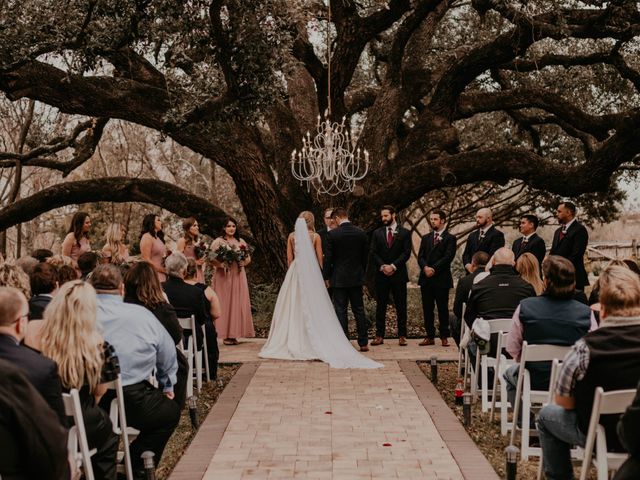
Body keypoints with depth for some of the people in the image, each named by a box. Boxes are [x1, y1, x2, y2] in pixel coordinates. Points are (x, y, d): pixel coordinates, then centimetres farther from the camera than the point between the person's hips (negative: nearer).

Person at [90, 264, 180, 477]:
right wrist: (167, 388, 30)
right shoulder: (142, 314, 1)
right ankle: (134, 469, 16)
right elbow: (168, 354, 12)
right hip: (131, 404, -3)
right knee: (171, 411, 22)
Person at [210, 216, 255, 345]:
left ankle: (234, 334, 7)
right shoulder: (218, 242, 0)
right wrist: (223, 262, -19)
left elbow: (248, 258, 14)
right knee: (225, 304, -4)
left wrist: (242, 261, -6)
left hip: (238, 277, 4)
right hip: (223, 277, -4)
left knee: (238, 304, 1)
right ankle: (226, 335, -1)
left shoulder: (241, 242, 12)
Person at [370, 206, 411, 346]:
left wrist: (393, 266, -13)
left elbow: (406, 253, -4)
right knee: (380, 306, 3)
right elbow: (373, 253, 5)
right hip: (381, 275, 2)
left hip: (398, 274, -2)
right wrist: (383, 266, -10)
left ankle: (402, 336, 5)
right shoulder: (377, 233, 11)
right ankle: (379, 335, 6)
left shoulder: (405, 233, 4)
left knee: (401, 307, 1)